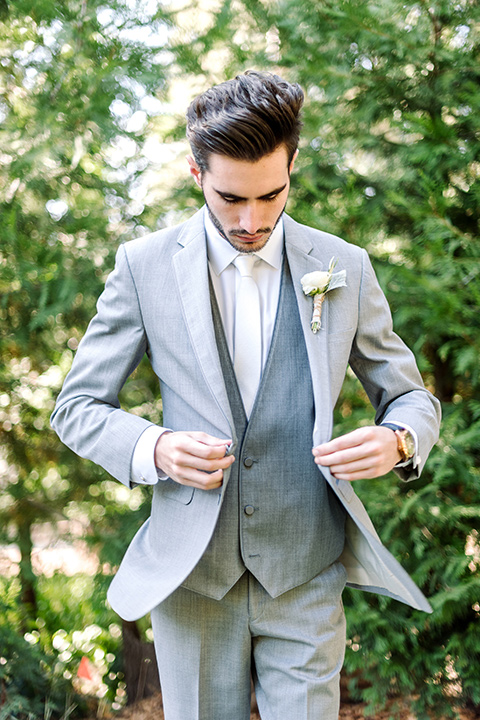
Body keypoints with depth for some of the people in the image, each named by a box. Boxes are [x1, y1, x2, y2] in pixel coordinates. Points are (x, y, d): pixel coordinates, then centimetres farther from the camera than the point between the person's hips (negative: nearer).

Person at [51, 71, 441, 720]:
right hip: (191, 574, 0)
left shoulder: (345, 269, 1)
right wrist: (153, 449, -18)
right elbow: (77, 407, 3)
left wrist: (398, 441, -15)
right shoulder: (145, 265, -2)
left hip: (306, 576, 1)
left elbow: (412, 397, 10)